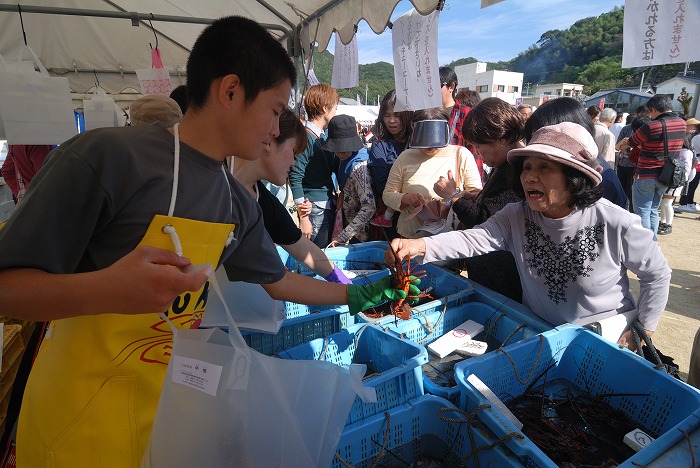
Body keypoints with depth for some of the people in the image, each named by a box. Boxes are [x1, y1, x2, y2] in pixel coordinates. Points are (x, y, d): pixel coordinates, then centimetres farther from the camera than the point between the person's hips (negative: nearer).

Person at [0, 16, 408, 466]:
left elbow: (277, 281, 13)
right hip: (83, 422, -5)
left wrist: (355, 294, 17)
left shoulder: (239, 204, 1)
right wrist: (103, 291, -36)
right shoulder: (104, 156, -19)